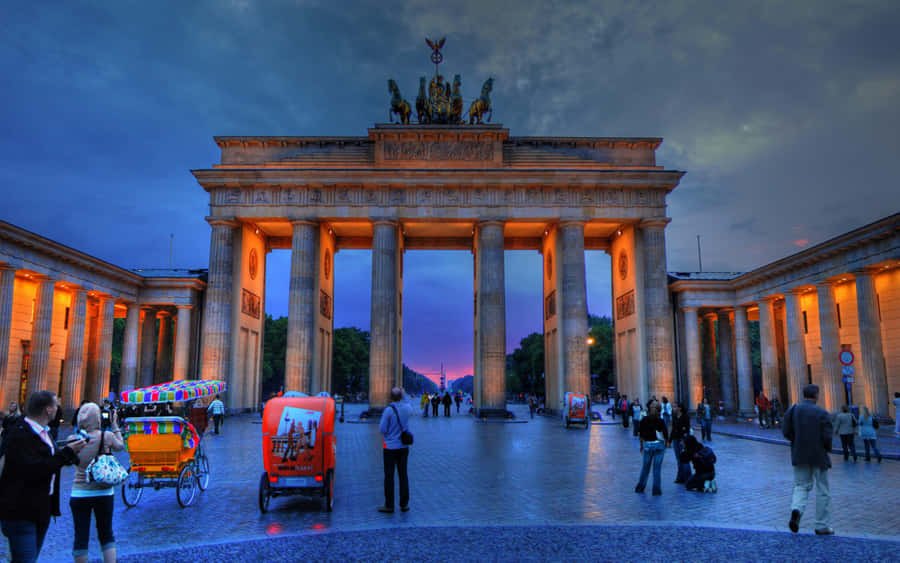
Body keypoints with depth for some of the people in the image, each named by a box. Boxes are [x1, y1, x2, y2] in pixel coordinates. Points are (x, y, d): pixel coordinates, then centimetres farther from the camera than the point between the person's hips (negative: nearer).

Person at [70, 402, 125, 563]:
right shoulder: (106, 436, -11)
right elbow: (120, 446, 9)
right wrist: (114, 424, 14)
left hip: (79, 493, 0)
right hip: (104, 493, 0)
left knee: (81, 537, 9)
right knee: (106, 535, 13)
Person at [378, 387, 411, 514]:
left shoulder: (388, 410, -18)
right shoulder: (407, 408, -2)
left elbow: (382, 429, -15)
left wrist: (381, 423, 7)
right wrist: (402, 394, 32)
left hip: (390, 447, -4)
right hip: (403, 447, 4)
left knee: (389, 476, 3)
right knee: (403, 475, 10)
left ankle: (389, 505, 8)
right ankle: (404, 504, 14)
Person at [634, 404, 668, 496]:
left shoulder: (644, 420, -1)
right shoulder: (660, 421, -8)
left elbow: (641, 435, 4)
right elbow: (665, 435, -8)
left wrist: (641, 445, 16)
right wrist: (666, 444, 9)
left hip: (647, 445, 2)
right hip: (659, 445, -2)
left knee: (645, 466, 15)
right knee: (657, 468, 5)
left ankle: (640, 488, 22)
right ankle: (656, 490, 8)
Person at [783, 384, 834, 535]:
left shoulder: (792, 410, 0)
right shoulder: (822, 413, -10)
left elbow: (786, 431, -4)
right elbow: (827, 436, -14)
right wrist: (827, 449, 5)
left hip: (799, 455, 3)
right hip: (819, 456, -3)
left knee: (801, 486, 12)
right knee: (822, 490, 10)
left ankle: (796, 509, -17)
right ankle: (822, 526, 15)